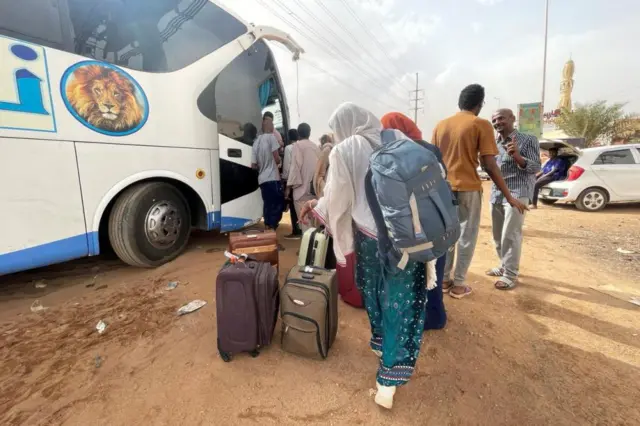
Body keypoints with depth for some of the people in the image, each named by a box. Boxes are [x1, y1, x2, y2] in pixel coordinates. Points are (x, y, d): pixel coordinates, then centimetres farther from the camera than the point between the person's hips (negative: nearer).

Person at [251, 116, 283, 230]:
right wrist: (279, 160, 12)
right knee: (278, 205, -3)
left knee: (268, 205, 12)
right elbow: (277, 159, -9)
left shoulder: (256, 142, 13)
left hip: (262, 179, 7)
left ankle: (268, 227, 14)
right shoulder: (271, 137, -4)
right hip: (272, 178, -7)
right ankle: (272, 227, -8)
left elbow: (253, 165, 10)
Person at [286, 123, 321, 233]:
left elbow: (295, 166, -11)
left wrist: (289, 185, -9)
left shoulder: (297, 145, -3)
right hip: (314, 187, 6)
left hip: (302, 187, -6)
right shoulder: (316, 147, 15)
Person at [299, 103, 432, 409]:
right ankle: (389, 380, 17)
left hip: (370, 234, -2)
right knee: (402, 301, 9)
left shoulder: (344, 151, -5)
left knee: (374, 291, 23)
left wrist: (315, 208, 18)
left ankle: (380, 343, 47)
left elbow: (336, 199, -1)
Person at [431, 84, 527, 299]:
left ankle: (444, 280, 23)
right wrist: (509, 197, -5)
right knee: (467, 236, 7)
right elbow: (490, 166, -11)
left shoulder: (441, 125, 9)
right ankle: (458, 285, 14)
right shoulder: (481, 125, -6)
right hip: (468, 188, -5)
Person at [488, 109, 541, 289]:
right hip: (496, 193, 6)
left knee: (510, 235, -8)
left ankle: (510, 275, 1)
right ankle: (504, 266, 27)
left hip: (517, 193, -6)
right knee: (498, 234, 12)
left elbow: (536, 167, -9)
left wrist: (518, 157, -25)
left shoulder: (528, 140, -3)